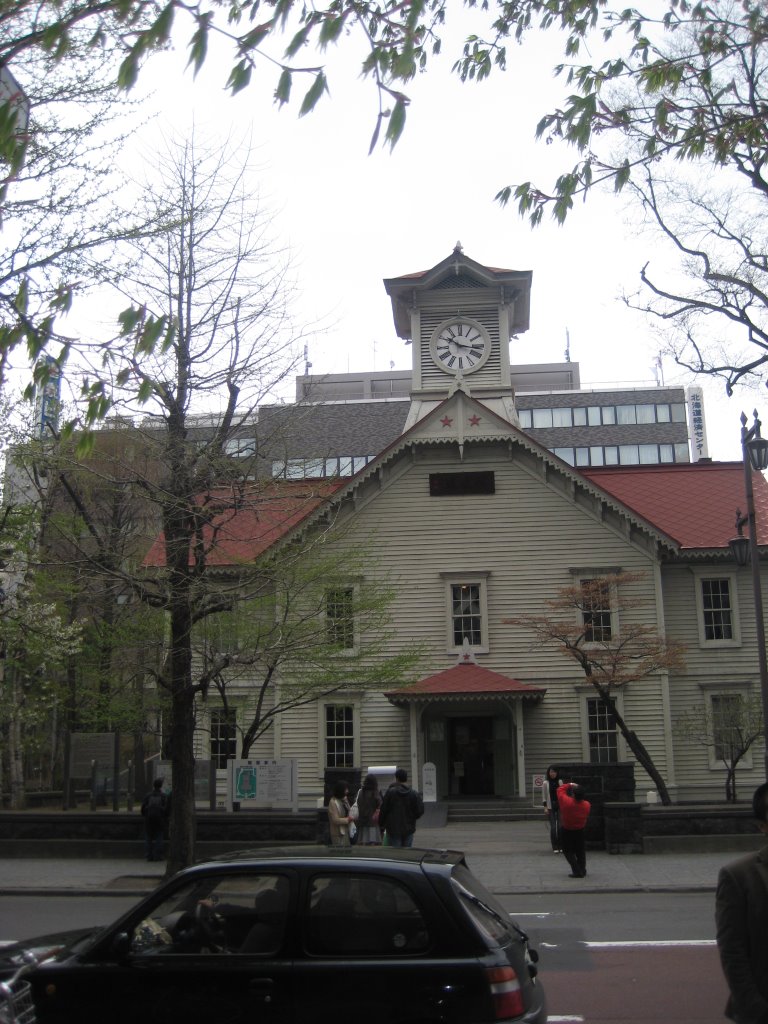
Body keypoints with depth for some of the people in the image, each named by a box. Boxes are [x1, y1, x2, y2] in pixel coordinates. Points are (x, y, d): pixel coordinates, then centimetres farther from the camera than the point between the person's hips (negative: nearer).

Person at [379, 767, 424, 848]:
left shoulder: (390, 792, -9)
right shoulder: (414, 794, -2)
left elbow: (383, 810, -6)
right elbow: (420, 811, -2)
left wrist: (381, 826, 6)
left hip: (393, 830, -3)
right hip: (408, 830, 3)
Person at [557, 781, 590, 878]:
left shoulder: (566, 802, -29)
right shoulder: (587, 805, -19)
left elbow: (560, 790, -14)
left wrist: (569, 785, -2)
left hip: (566, 831, -3)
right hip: (580, 831, 3)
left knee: (568, 852, 8)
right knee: (580, 851, 20)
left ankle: (577, 871, 0)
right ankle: (582, 870, 28)